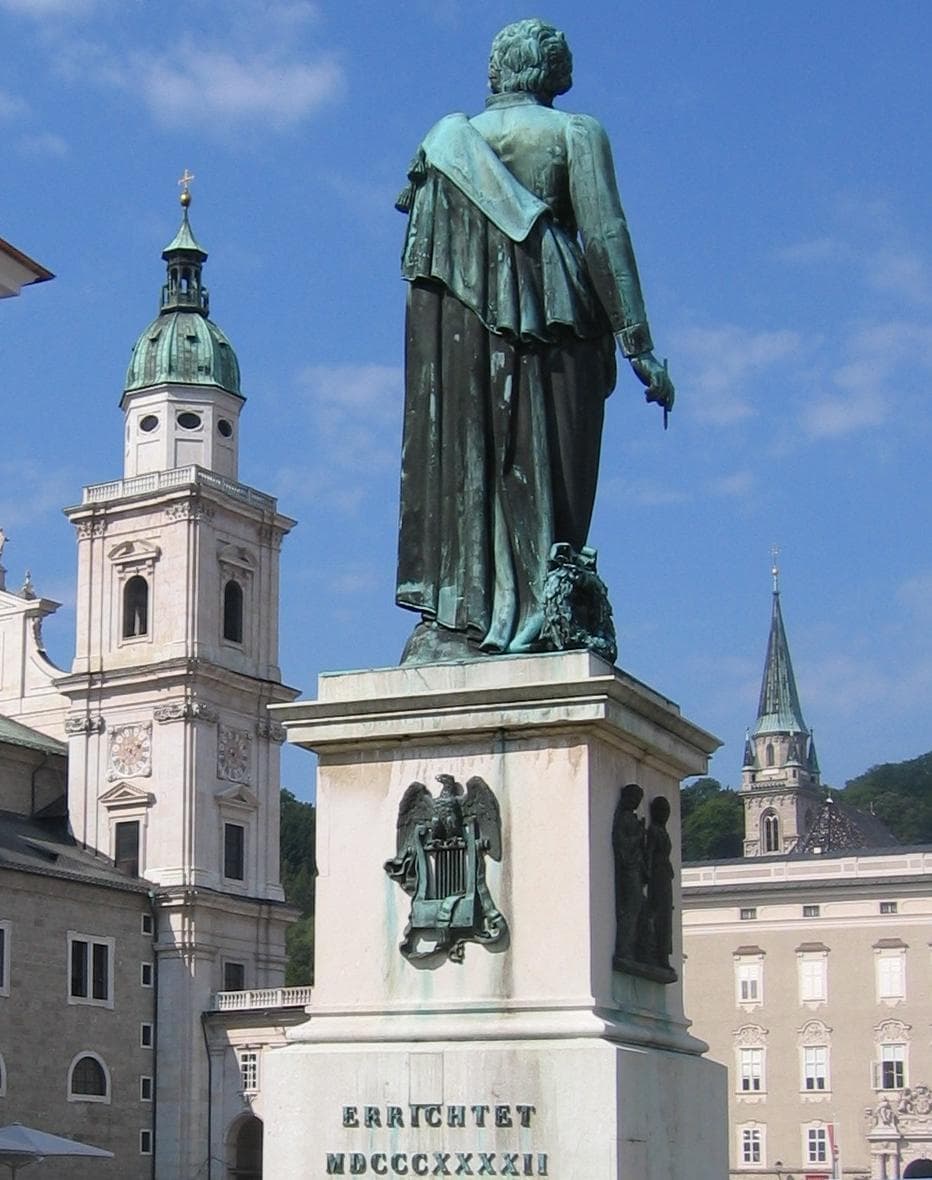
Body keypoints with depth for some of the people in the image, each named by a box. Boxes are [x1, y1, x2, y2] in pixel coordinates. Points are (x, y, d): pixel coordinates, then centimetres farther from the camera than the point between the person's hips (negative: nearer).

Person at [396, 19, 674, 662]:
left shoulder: (450, 140, 15)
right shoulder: (576, 133, 3)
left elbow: (422, 254, 11)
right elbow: (605, 236, -6)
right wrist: (638, 344, -6)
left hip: (459, 326, 4)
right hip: (552, 319, -4)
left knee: (462, 462, 2)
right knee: (541, 469, -5)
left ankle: (453, 618, -4)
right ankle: (527, 619, -12)